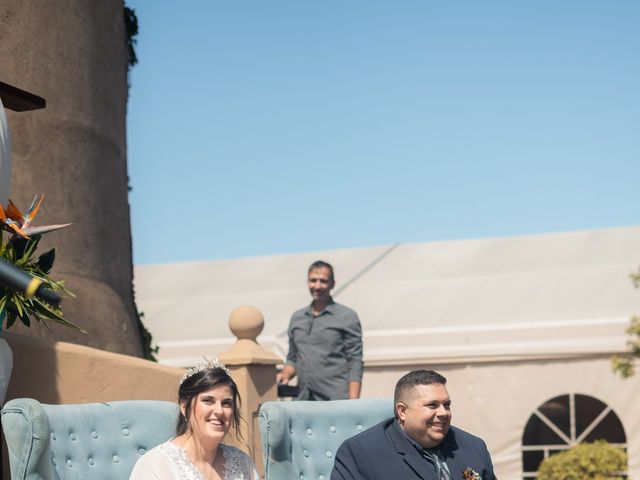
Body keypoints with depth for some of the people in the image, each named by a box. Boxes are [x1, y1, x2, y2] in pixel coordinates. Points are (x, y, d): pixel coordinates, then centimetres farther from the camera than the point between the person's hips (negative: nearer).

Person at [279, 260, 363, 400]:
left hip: (336, 400, -5)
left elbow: (355, 363, -2)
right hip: (303, 400, 5)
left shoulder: (347, 317, 3)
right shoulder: (297, 318, 18)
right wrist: (285, 375, 1)